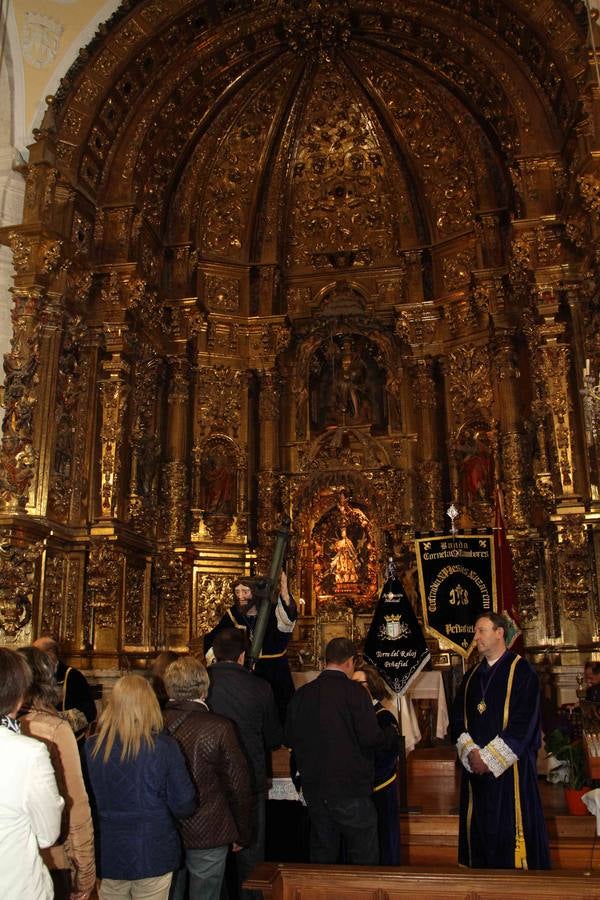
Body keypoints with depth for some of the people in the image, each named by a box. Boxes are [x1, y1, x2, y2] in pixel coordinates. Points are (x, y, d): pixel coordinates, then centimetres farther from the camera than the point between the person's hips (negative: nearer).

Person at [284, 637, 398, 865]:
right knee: (364, 857, 8)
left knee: (322, 856, 18)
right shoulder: (354, 692, -14)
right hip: (351, 789, -5)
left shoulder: (301, 694, 2)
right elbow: (371, 739, -18)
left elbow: (289, 739, 8)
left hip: (314, 789, 5)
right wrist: (392, 735, 3)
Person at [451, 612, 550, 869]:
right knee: (480, 830, 9)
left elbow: (524, 722, -13)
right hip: (476, 769, 6)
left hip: (510, 768, -6)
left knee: (510, 832, -1)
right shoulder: (472, 676, 14)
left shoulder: (521, 671, -6)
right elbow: (458, 719, 11)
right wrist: (471, 752, -8)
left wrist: (489, 757, -14)